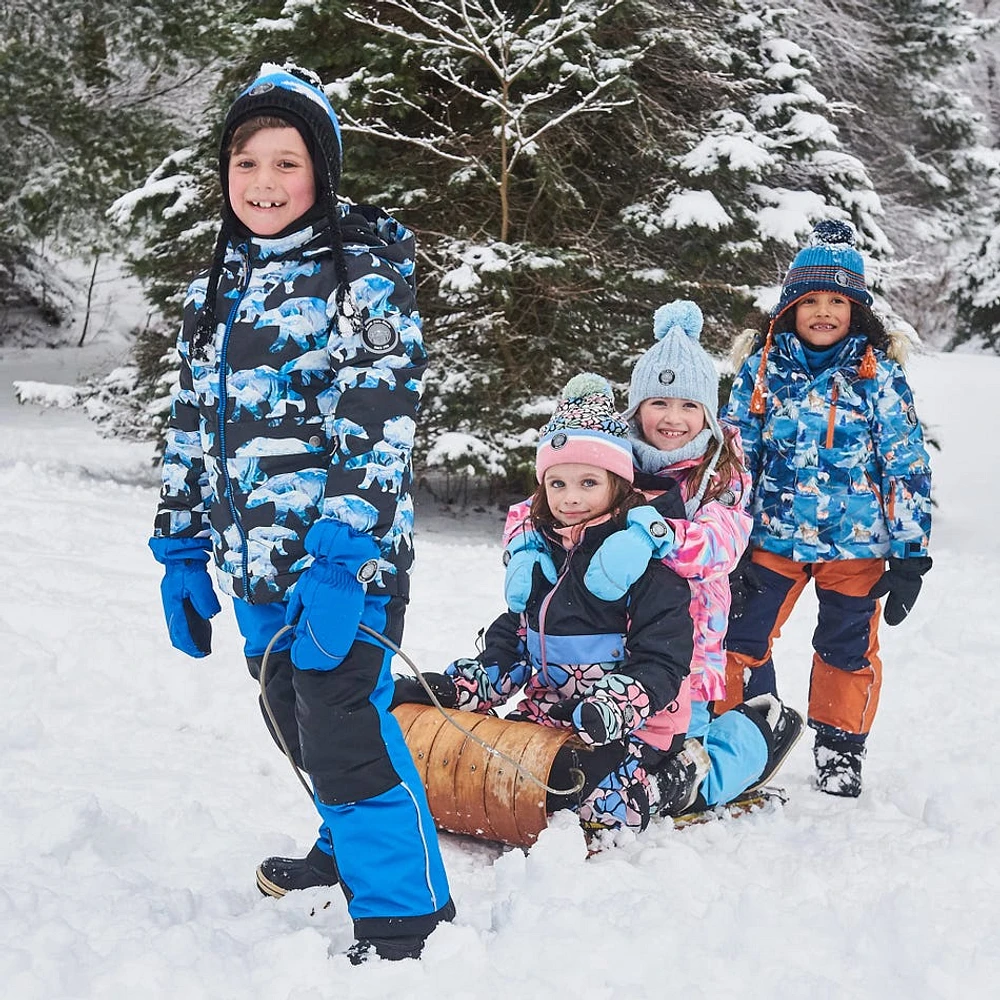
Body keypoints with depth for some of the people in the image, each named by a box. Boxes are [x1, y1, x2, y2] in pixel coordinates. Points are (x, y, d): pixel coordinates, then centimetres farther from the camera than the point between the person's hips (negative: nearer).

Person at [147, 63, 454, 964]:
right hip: (256, 559, 7)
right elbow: (194, 425, 16)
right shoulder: (218, 288, 12)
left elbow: (378, 421, -18)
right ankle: (352, 847, 42)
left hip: (344, 554, -7)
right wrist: (182, 550, 13)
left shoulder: (365, 274, -9)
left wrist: (343, 553, -25)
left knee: (346, 733, -10)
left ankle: (402, 908, 6)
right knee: (298, 719, 19)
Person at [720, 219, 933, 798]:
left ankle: (841, 747, 30)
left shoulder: (879, 374, -4)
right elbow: (735, 457, 5)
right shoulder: (763, 367, -1)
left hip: (856, 540, -1)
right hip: (774, 534, 1)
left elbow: (908, 467, -2)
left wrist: (910, 553, -5)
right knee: (742, 638, 3)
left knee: (850, 650, 11)